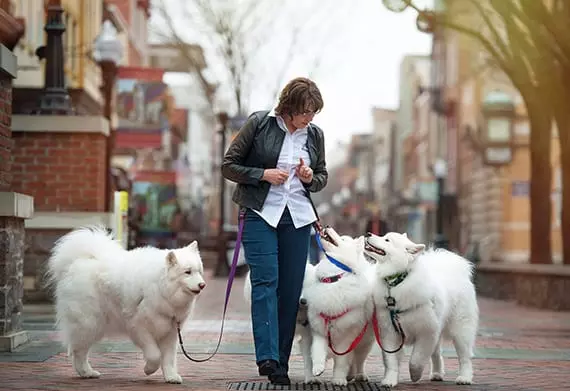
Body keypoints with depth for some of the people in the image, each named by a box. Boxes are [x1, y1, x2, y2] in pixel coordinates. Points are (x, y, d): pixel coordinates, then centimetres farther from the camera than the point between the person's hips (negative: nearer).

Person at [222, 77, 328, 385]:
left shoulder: (314, 134, 8)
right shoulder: (258, 123, -4)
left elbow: (322, 177, 19)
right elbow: (229, 166, -1)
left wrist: (310, 178, -4)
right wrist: (263, 174, -14)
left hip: (297, 218, 4)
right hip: (260, 214, -4)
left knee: (290, 289, 1)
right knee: (265, 281, -16)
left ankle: (281, 362, 7)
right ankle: (267, 357, -24)